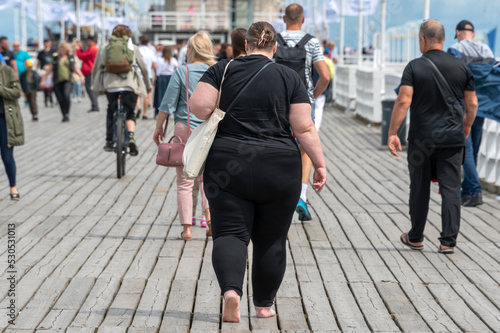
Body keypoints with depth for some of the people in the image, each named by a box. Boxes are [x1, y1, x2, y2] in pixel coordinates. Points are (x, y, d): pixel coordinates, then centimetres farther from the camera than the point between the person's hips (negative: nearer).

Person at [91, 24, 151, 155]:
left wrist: (95, 85, 27)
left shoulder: (104, 48, 15)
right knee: (130, 113, 11)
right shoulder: (132, 47, 13)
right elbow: (144, 68, 17)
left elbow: (96, 68, 15)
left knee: (111, 112, 22)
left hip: (110, 83, 1)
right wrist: (148, 85, 28)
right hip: (130, 84, -1)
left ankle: (109, 142, 20)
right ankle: (131, 137, -16)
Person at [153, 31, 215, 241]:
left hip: (185, 128, -2)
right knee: (206, 175, 17)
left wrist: (159, 128, 4)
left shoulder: (181, 72, -6)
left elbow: (168, 104, -6)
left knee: (184, 181, 5)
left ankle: (186, 228, 4)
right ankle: (210, 216, -4)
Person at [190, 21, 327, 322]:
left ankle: (231, 289, -22)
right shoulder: (290, 77, 1)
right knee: (271, 239, 13)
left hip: (227, 165, 0)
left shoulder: (223, 70, 2)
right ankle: (264, 304, 21)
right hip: (278, 170, 0)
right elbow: (304, 128, -4)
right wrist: (320, 164, 3)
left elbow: (199, 106, -9)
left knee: (230, 232, 2)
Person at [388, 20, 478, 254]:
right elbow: (472, 104, 7)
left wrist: (392, 133, -12)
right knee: (451, 188, 4)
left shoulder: (414, 67, -6)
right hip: (453, 138, 1)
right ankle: (448, 241, 1)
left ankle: (415, 238, 22)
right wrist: (467, 125, 25)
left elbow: (403, 101, -15)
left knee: (420, 189, 10)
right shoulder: (460, 67, 2)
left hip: (421, 139, -1)